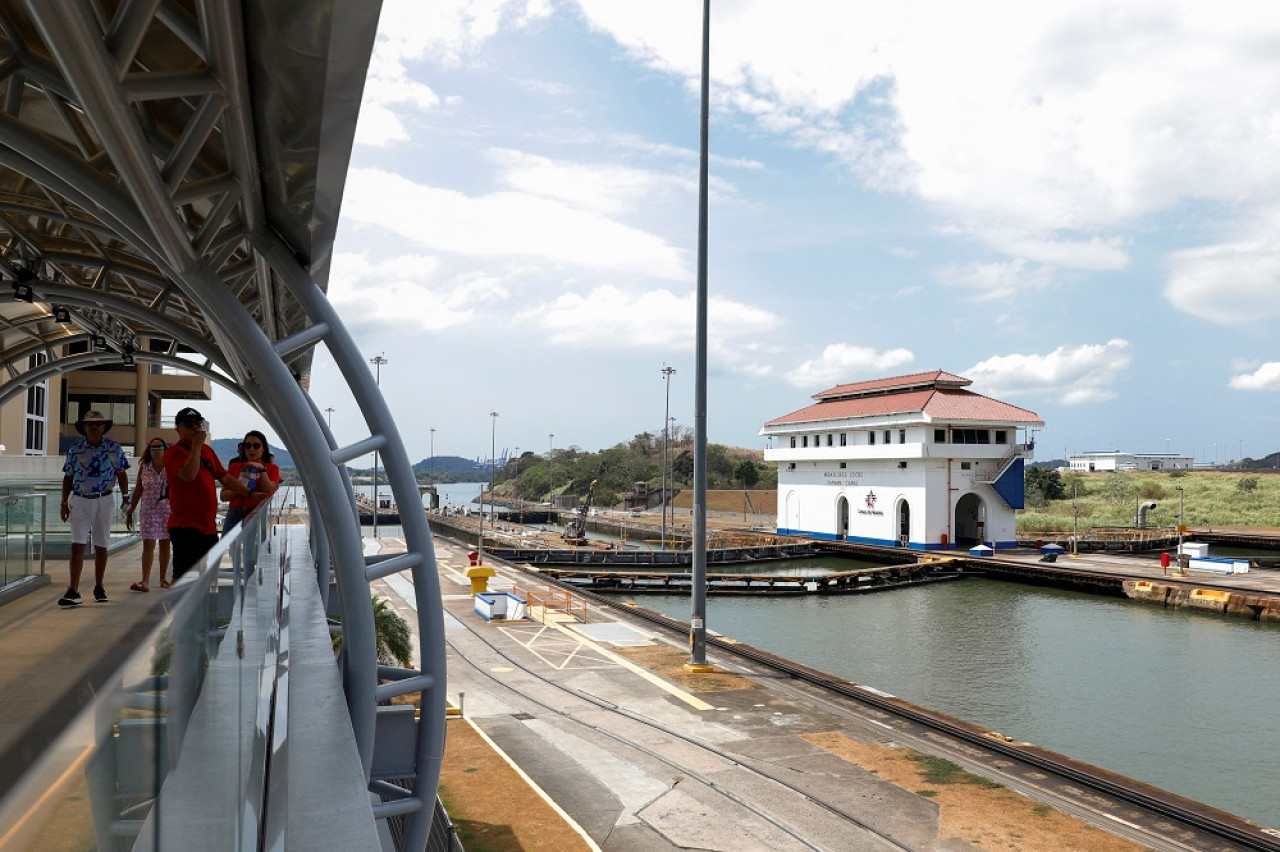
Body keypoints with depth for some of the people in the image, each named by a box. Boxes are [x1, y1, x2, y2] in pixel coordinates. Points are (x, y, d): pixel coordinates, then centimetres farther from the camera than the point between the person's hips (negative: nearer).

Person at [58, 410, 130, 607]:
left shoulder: (114, 448, 1)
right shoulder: (75, 449, 1)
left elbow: (121, 474, 7)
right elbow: (68, 478, 8)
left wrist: (125, 497, 1)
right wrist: (64, 503, 5)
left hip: (103, 501, 1)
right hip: (79, 501, -1)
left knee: (101, 546, 10)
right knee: (77, 546, -8)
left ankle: (99, 587, 23)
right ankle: (73, 591, -10)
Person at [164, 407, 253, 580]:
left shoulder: (207, 450, 17)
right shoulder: (173, 452, -6)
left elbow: (225, 477, 23)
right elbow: (189, 475, -25)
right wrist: (196, 445, -16)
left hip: (208, 526, 8)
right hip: (186, 527, -8)